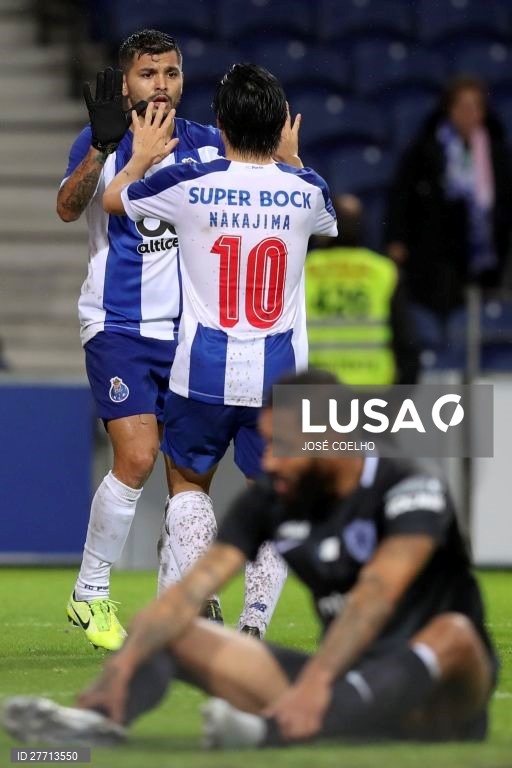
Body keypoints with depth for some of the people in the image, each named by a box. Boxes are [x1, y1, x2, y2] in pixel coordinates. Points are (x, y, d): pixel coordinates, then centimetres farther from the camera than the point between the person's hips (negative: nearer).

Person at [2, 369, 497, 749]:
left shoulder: (410, 489, -15)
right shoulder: (270, 501, 2)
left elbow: (376, 594, -32)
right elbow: (191, 591, -10)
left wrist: (315, 682, -46)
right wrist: (124, 663, -27)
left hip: (437, 699, -5)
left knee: (453, 633, -40)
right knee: (175, 635, -7)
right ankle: (100, 720, -41)